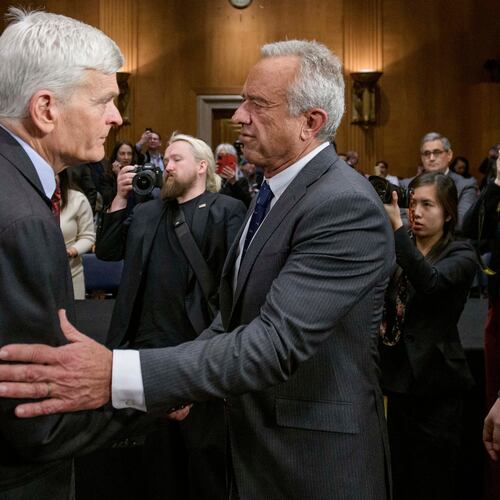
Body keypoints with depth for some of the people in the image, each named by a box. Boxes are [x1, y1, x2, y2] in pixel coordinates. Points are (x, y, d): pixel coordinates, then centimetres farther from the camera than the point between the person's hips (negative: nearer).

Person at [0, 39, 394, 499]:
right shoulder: (275, 191, 7)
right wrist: (183, 383, 2)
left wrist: (117, 376, -38)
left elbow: (277, 343, -32)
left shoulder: (347, 208, -24)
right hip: (256, 446, 8)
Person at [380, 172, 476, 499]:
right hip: (399, 377, 5)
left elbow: (429, 281, -28)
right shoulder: (399, 249, 8)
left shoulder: (462, 255, -7)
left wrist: (396, 225, -34)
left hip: (437, 386, -4)